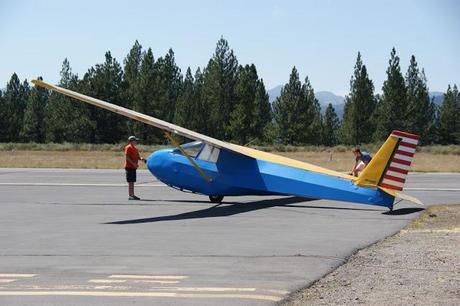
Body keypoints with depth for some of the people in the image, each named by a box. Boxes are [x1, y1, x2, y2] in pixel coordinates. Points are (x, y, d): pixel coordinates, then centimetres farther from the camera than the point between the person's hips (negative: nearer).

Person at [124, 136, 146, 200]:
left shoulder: (135, 148, 18)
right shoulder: (128, 147, -10)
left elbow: (137, 156, 21)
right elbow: (127, 157, -17)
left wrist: (141, 158, -2)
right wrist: (133, 163, -22)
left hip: (134, 167, 9)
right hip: (129, 167, -9)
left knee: (132, 182, 11)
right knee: (130, 182, -7)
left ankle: (133, 195, 14)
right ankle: (130, 196, -6)